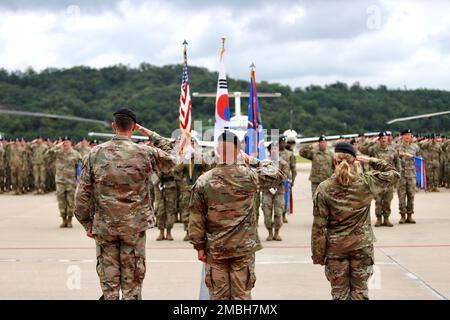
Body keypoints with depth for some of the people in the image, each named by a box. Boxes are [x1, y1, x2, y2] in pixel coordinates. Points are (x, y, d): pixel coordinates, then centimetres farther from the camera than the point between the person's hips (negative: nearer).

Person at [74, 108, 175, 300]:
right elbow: (170, 159, 13)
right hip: (135, 226, -1)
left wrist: (87, 223, 9)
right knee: (132, 281, 7)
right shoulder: (144, 153, -6)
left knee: (109, 281, 9)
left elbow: (82, 193, 0)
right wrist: (149, 133, 17)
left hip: (104, 226, 1)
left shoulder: (95, 154, -1)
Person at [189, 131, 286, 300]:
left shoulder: (203, 181, -8)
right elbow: (278, 175, 7)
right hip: (244, 248, 0)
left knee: (218, 295, 9)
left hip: (215, 248, 0)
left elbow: (196, 218, -4)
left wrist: (199, 246, 5)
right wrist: (252, 161, 8)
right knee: (242, 294, 7)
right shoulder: (249, 176, -9)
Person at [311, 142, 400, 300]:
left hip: (335, 247, -1)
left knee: (339, 293, 9)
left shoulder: (324, 188, -11)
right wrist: (371, 161, 9)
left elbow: (319, 226, -9)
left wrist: (318, 254, -1)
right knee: (360, 290, 11)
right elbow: (393, 174, 10)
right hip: (362, 245, 1)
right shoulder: (366, 182, -8)